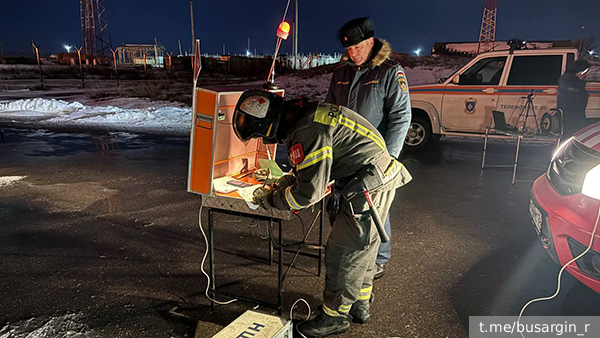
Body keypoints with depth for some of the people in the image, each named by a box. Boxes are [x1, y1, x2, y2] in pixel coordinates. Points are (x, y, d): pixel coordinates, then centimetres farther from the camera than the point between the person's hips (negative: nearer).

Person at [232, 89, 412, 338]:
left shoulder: (308, 130, -25)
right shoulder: (306, 115, 8)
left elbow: (309, 192, -23)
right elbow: (314, 167, 23)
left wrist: (271, 200, -8)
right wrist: (287, 180, 10)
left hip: (369, 190, -10)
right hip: (378, 180, 10)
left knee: (343, 254, 2)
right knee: (361, 248, 21)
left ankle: (335, 316, 20)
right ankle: (359, 305, 38)